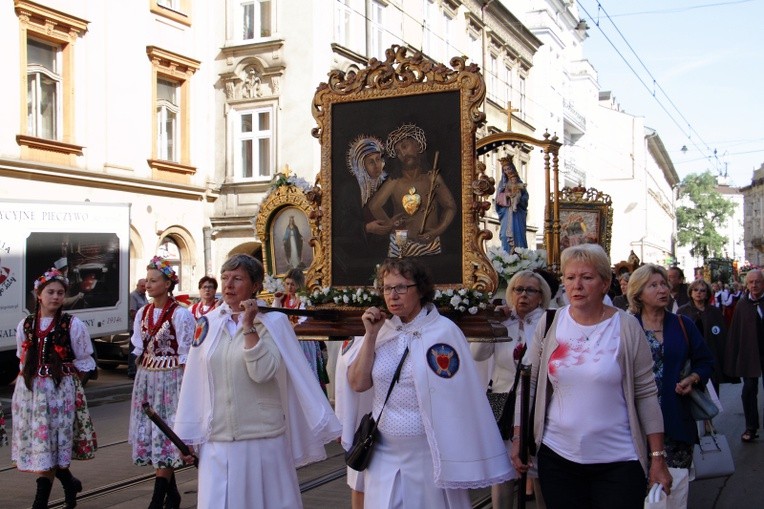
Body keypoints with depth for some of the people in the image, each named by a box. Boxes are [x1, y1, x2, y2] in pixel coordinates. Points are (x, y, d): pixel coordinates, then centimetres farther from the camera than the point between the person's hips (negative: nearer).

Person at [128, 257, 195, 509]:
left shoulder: (180, 314, -10)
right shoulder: (143, 313, 9)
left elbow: (185, 356, -9)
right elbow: (139, 350, 15)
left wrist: (185, 388, -11)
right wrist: (141, 381, 9)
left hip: (170, 378, -7)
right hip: (146, 378, 7)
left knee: (166, 433, -4)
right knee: (150, 432, 9)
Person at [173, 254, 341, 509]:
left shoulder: (272, 322, -5)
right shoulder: (208, 323, 5)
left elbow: (262, 372, -18)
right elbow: (195, 384, 8)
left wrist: (248, 326, -17)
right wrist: (187, 436, 9)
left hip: (263, 439, -3)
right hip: (217, 442, 3)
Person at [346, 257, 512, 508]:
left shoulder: (444, 331, -11)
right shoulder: (382, 330, 2)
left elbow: (459, 396, -9)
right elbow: (358, 384, -2)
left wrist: (465, 461, -7)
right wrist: (371, 335, -10)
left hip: (429, 454, -4)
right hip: (384, 454, 4)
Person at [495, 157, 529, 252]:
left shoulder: (519, 183, 10)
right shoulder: (502, 183, 10)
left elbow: (525, 196, 6)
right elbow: (498, 198, 2)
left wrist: (518, 197, -12)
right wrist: (506, 195, -15)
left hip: (518, 213, 0)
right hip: (507, 213, 0)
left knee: (519, 233, -6)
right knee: (507, 234, -6)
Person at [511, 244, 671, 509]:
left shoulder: (627, 327, -5)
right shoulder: (550, 325, 0)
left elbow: (646, 394, -3)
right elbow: (527, 383, 6)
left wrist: (657, 457, -3)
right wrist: (519, 438, 3)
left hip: (618, 461, -2)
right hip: (557, 456, 2)